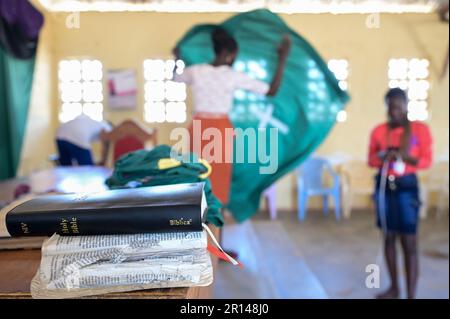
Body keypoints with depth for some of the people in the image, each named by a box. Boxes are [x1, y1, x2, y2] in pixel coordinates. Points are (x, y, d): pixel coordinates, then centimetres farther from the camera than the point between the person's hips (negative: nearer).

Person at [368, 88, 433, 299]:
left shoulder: (420, 129, -2)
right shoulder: (379, 130, 5)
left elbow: (427, 161, -3)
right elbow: (371, 159, 7)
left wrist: (407, 157, -21)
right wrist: (383, 157, -14)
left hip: (407, 186, -3)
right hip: (384, 185, 3)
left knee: (409, 243, -4)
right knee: (389, 238, 11)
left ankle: (411, 295, 4)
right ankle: (394, 288, 25)